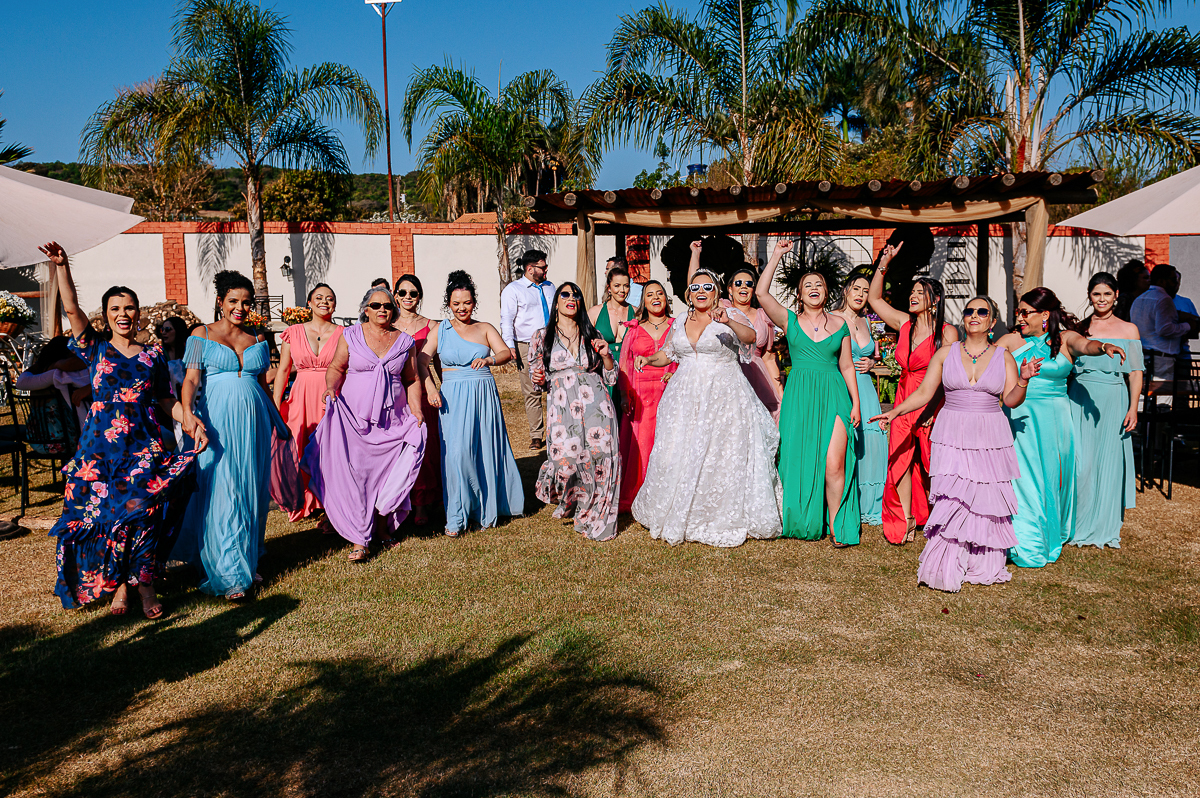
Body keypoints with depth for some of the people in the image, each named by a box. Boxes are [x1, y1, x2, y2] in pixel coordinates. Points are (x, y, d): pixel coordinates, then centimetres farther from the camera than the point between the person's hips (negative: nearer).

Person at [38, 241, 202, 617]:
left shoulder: (153, 355, 12)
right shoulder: (96, 349, 9)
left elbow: (166, 400, 13)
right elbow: (71, 308, -1)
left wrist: (192, 421, -2)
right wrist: (61, 266, -9)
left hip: (144, 445, 0)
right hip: (101, 443, 0)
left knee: (143, 509, -10)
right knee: (102, 511, -2)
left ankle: (144, 582, 2)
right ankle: (117, 584, 12)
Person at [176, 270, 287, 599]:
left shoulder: (258, 341, 14)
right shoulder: (202, 335, 4)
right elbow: (191, 379, -5)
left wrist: (279, 421, 24)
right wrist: (187, 412, -22)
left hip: (253, 420, 4)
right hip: (216, 421, -4)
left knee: (250, 490, 7)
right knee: (220, 492, -8)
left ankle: (247, 561, 20)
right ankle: (228, 574, -5)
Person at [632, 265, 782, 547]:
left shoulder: (730, 316, -3)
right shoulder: (680, 322, 12)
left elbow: (750, 336, -23)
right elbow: (666, 354, 23)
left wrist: (727, 322, -41)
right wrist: (648, 359, 3)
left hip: (724, 398, -4)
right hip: (685, 398, 5)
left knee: (722, 460, -3)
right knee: (679, 458, 5)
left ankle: (724, 521, 10)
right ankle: (678, 516, 20)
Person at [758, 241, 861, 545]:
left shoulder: (839, 324, 10)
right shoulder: (790, 321, 6)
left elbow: (847, 366, 13)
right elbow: (761, 293, -8)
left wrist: (855, 402, 7)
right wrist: (776, 256, -5)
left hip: (834, 396, 0)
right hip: (799, 395, 0)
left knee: (834, 465, -9)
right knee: (800, 461, 5)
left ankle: (835, 525, 4)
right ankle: (803, 520, 21)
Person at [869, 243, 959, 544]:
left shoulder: (946, 332, -7)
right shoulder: (904, 323, 9)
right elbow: (874, 298, 16)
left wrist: (933, 409, -19)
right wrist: (884, 263, 6)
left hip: (933, 405, -5)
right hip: (904, 402, 5)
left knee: (931, 465, 0)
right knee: (900, 460, 2)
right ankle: (906, 521, 11)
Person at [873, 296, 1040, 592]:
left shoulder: (1003, 356, 7)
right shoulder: (946, 353, 6)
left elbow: (1011, 400, 2)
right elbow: (923, 393, 6)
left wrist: (1023, 380, -15)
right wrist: (894, 412, -3)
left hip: (990, 439, 1)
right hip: (952, 436, -1)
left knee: (987, 501, 2)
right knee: (951, 499, -10)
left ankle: (984, 566, 17)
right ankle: (945, 570, -7)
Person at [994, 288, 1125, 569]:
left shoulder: (1064, 339, 1)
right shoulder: (1013, 340, 5)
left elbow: (1085, 345, -19)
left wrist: (1103, 346, -40)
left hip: (1054, 420, 0)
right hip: (1020, 419, 0)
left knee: (1052, 477, 4)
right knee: (1023, 479, -5)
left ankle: (1051, 538, 23)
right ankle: (1027, 547, 3)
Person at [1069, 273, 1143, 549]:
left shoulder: (1128, 330, 6)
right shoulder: (1079, 329, 8)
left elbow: (1135, 373, 4)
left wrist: (1133, 408, -5)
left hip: (1113, 402, 0)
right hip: (1081, 400, 0)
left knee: (1110, 461, 4)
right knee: (1081, 462, -4)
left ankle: (1106, 528, 16)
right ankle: (1079, 525, 8)